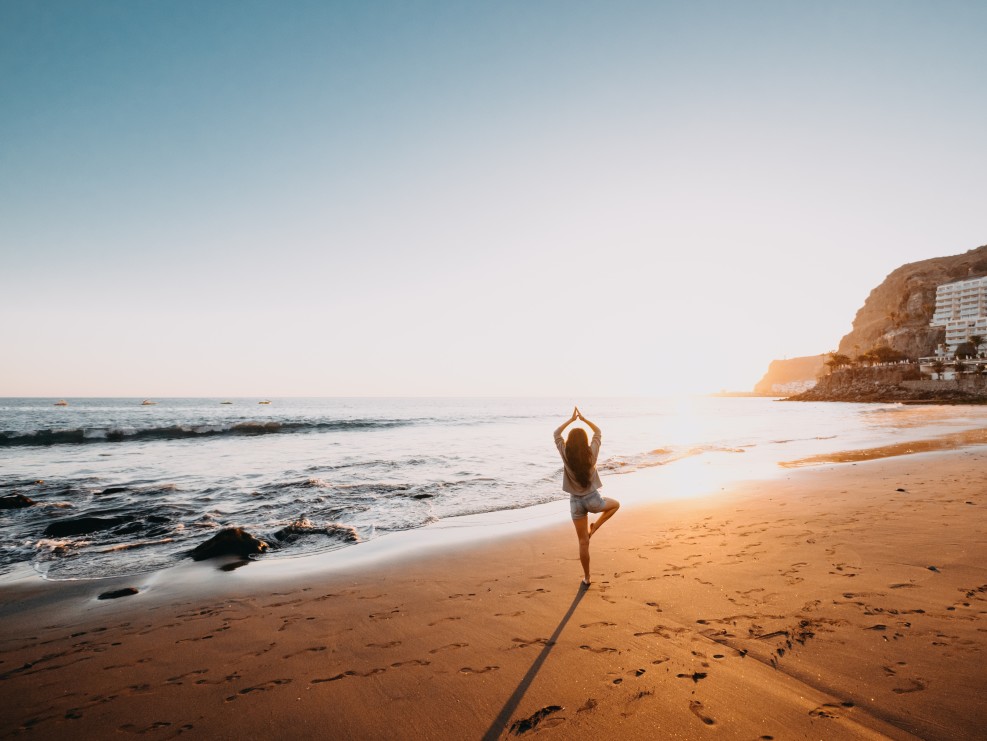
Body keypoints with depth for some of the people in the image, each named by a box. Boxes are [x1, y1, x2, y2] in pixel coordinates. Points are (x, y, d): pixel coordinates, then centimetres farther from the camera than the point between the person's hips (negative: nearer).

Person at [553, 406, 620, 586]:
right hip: (593, 499, -1)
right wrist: (583, 418, 12)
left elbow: (556, 434, 5)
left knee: (583, 542, 12)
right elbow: (598, 431, 6)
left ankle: (587, 578, 19)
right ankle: (593, 528, 15)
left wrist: (571, 419, 10)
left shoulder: (566, 455, -11)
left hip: (576, 501, 1)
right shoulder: (591, 453, -10)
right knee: (615, 504, 31)